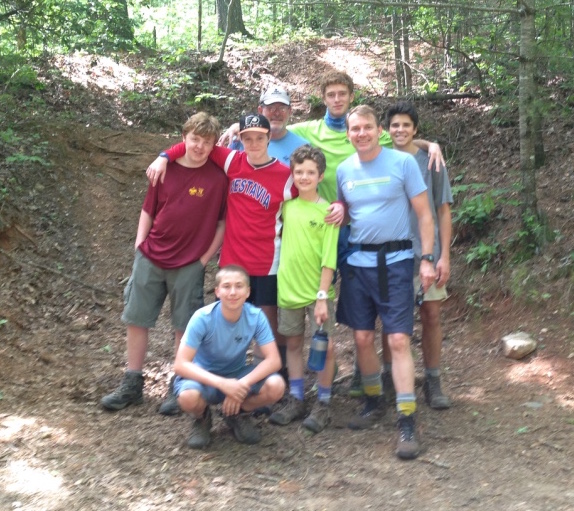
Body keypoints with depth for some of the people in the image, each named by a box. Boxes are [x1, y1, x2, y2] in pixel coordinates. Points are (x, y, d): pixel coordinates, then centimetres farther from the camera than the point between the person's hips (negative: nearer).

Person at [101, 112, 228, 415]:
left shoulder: (218, 178, -6)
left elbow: (223, 222, -2)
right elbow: (148, 211, 10)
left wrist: (205, 258, -5)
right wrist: (140, 246, 3)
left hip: (189, 265, -3)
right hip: (150, 259, 4)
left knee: (185, 327, 5)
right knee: (136, 320, 8)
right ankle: (132, 386, 20)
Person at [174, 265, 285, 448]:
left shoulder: (256, 316, -17)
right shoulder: (203, 318, -25)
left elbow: (273, 360, -19)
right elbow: (181, 365, -27)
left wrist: (243, 384, -35)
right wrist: (222, 383, -39)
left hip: (237, 375, 3)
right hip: (205, 377, -3)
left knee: (276, 386, -26)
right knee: (189, 397, -37)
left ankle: (239, 415, 6)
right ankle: (201, 419, 2)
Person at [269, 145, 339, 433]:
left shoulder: (327, 211, -7)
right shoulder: (287, 205, 3)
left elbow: (328, 259, -11)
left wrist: (322, 296, -15)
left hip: (317, 291, -4)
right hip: (288, 288, 4)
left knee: (325, 346, -3)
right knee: (293, 343, 13)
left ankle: (323, 405, 10)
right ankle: (295, 399, 24)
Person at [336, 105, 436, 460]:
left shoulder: (403, 162, -5)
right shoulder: (344, 170, 7)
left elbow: (424, 214, -3)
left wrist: (427, 259, -9)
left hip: (395, 261, -4)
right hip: (358, 261, 4)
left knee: (399, 340, -9)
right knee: (363, 338, 8)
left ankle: (407, 422, -4)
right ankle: (374, 403, 29)